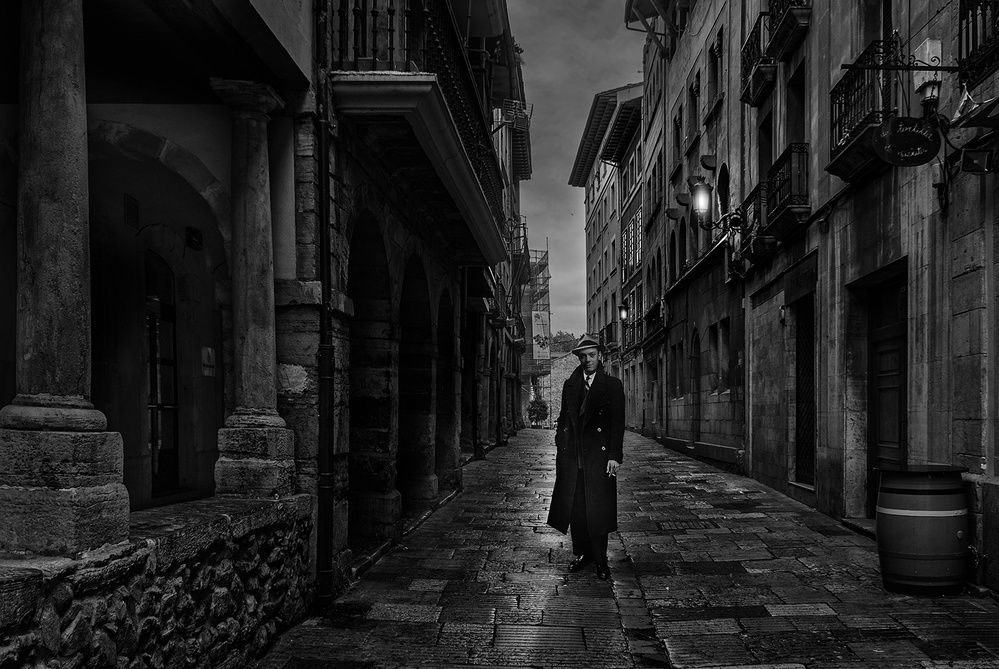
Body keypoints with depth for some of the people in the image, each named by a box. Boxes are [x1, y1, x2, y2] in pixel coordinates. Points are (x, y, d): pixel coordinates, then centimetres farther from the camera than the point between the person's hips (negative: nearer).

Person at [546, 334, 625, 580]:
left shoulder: (612, 386, 1)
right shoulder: (569, 385, 13)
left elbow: (618, 424, -3)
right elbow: (564, 418, 14)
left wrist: (615, 456, -10)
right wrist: (561, 446, 5)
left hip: (599, 456, -3)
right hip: (571, 456, 3)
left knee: (598, 509, 0)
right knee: (574, 507, 6)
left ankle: (600, 560, 10)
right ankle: (581, 553, 19)